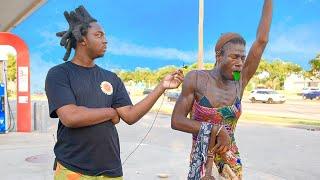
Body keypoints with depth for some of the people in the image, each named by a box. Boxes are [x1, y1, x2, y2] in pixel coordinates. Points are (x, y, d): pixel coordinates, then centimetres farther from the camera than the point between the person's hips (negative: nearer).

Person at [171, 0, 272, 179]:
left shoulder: (240, 81, -3)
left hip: (232, 162, 3)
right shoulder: (196, 78, -10)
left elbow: (262, 40, -5)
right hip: (202, 162, -3)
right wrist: (216, 129, -19)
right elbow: (176, 121, -11)